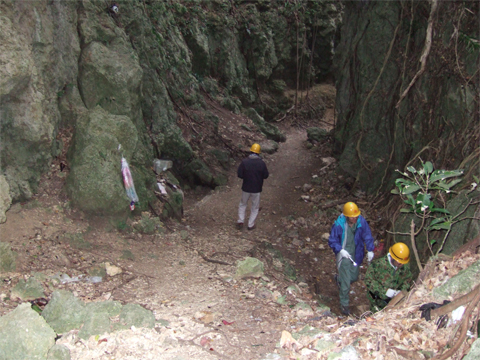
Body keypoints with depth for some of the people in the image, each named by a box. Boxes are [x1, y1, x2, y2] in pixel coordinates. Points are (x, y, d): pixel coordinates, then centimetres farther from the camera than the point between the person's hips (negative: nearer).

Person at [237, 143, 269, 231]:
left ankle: (240, 221, 17)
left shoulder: (244, 162, -13)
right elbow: (266, 175, -4)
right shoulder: (261, 163, -13)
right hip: (257, 189, 0)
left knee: (243, 204, 22)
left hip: (246, 188, 0)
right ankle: (251, 225, 20)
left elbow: (239, 174, -10)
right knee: (255, 207, 15)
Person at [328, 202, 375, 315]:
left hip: (356, 254, 5)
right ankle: (344, 304, 13)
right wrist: (340, 250, -26)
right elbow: (332, 241, -12)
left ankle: (339, 278, 51)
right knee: (346, 282, -5)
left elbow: (367, 235, -1)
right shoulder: (338, 225, -25)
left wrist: (370, 250, -7)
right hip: (344, 255, -4)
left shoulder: (361, 221, -16)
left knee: (354, 277, 19)